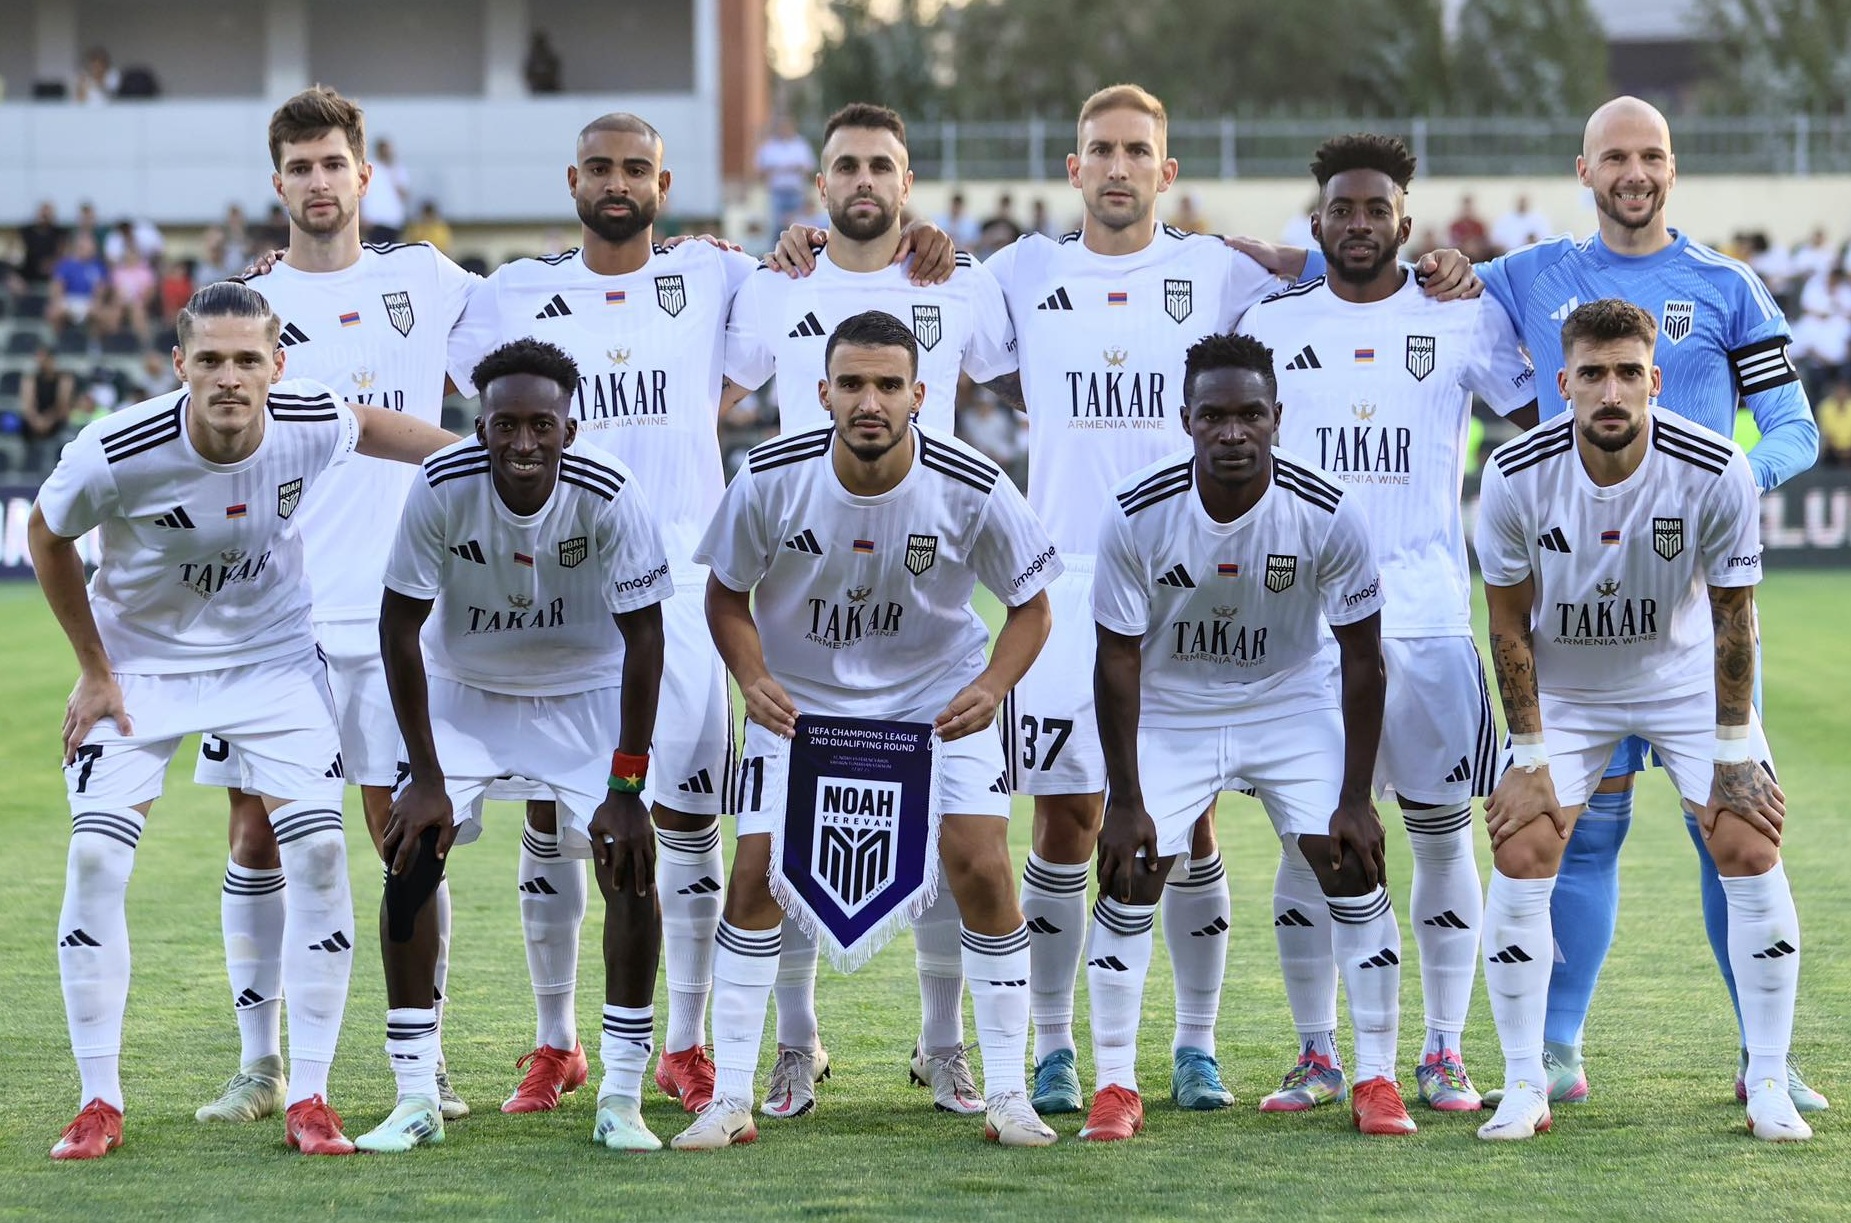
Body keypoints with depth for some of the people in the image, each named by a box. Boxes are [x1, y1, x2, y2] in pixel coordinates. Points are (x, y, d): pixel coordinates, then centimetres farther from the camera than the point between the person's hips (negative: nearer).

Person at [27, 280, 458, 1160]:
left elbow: (368, 427, 4)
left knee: (318, 849, -12)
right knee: (97, 857, -13)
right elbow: (47, 537, -8)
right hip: (141, 659, -1)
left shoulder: (308, 421, -23)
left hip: (272, 657, 1)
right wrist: (94, 671, -4)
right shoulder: (116, 453, -29)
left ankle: (309, 1099, -4)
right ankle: (99, 1104, -1)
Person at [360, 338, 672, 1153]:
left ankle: (621, 1099, -3)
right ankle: (415, 1099, -3)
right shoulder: (443, 488, -27)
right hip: (464, 687, 1)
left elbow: (644, 637, -18)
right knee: (412, 856, -13)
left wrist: (626, 787, -19)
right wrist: (426, 776, -17)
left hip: (584, 690, -1)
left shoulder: (610, 498, -28)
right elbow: (399, 627, -16)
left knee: (629, 864, -14)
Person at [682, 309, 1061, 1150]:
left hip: (938, 693, -1)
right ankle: (729, 1101, 1)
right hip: (799, 694, 1)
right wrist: (753, 679, -22)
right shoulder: (772, 478, -21)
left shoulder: (972, 488, -22)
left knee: (980, 866, -13)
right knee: (756, 871, -9)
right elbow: (726, 592, -4)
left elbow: (1030, 603, -7)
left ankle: (1007, 1095, 0)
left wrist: (993, 685, -24)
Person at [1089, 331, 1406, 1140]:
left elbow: (1361, 657, -12)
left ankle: (1376, 1081, 0)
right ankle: (1114, 1087, 1)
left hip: (1291, 701, 0)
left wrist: (1356, 797, -13)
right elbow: (1118, 658, -13)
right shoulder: (1138, 514, -23)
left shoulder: (1327, 514, -22)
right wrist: (1126, 799, -14)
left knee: (1355, 869, -10)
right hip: (1170, 708, 0)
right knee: (1129, 879, -10)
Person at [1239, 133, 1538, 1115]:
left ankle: (1444, 1054, 10)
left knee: (1441, 835, 2)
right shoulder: (1272, 325, 7)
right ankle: (1317, 1056, 8)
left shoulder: (1463, 320, 5)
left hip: (1428, 618, 0)